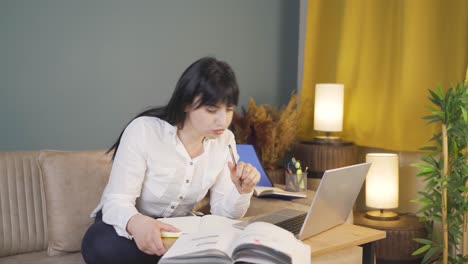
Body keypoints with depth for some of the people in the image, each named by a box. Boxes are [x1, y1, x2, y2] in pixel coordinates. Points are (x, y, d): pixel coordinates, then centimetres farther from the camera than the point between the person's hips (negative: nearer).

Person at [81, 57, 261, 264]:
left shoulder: (224, 140, -8)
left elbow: (223, 212, -6)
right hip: (128, 228, -2)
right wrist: (136, 223, -50)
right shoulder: (143, 131, -22)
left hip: (176, 230, 3)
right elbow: (117, 202, -27)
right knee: (102, 246, -36)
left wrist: (242, 190, -28)